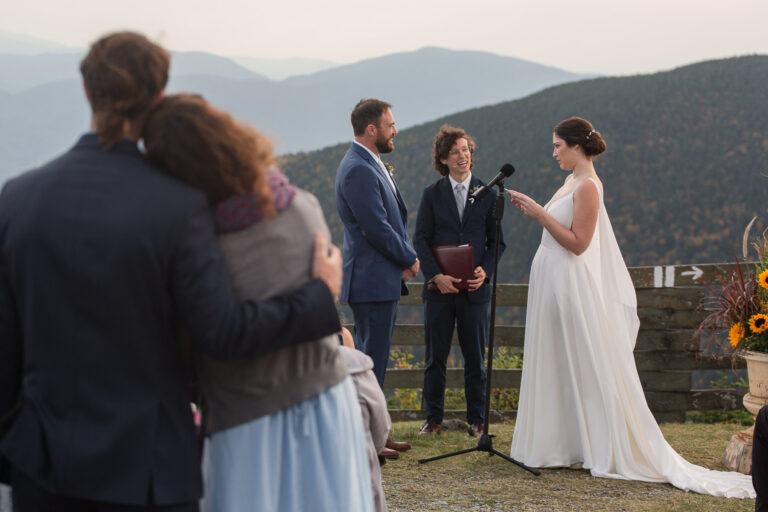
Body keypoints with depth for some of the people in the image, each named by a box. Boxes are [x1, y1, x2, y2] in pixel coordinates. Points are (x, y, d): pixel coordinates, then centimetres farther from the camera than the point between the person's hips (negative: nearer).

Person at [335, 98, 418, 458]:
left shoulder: (369, 165, 15)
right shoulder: (359, 170, -19)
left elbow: (391, 218, 18)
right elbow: (377, 229, -22)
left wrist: (402, 259, 3)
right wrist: (409, 259, -8)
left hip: (382, 279, 11)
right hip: (372, 280, -11)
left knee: (370, 358, 15)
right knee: (371, 359, -6)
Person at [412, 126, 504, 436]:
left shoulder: (487, 194, 6)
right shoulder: (432, 195, 5)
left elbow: (496, 241, 8)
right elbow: (420, 239, 0)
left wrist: (485, 271, -9)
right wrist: (436, 276, -13)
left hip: (474, 288, 0)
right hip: (439, 288, 0)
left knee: (475, 358, 6)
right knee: (435, 357, 4)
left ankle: (476, 419, 15)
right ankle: (433, 418, 13)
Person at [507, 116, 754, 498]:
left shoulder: (588, 186, -16)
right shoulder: (571, 182, 12)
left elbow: (577, 242, -20)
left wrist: (540, 213, -19)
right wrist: (531, 207, 11)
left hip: (571, 287, -10)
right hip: (551, 282, 10)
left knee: (584, 368, -3)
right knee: (556, 366, 13)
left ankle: (610, 451, 5)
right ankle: (563, 446, 19)